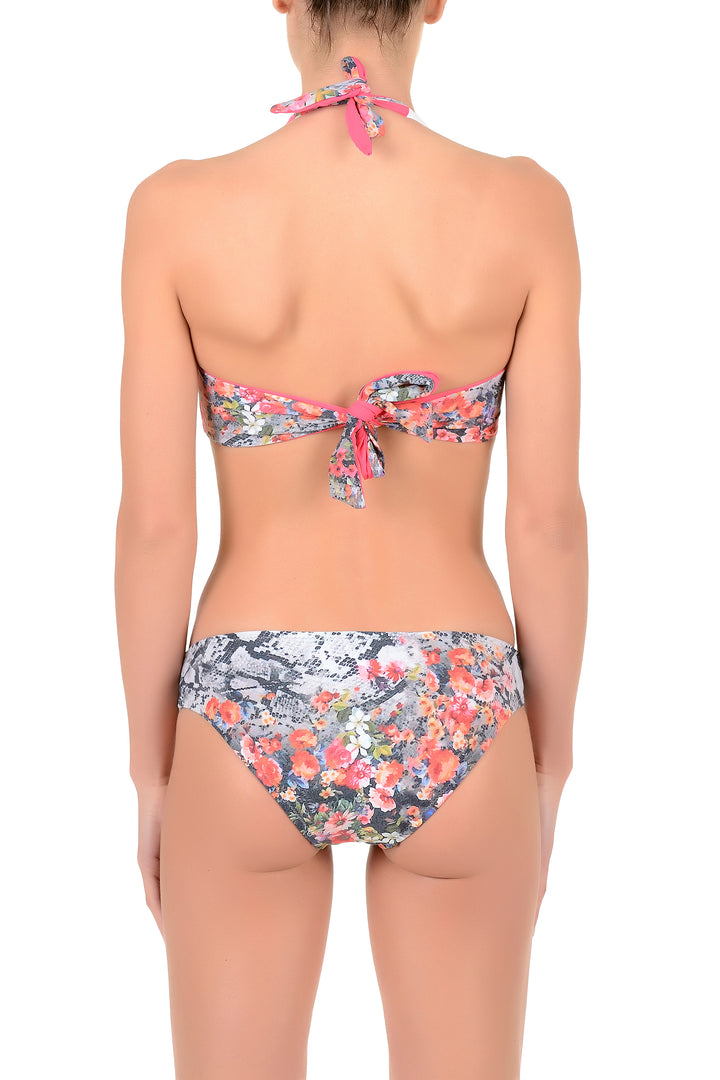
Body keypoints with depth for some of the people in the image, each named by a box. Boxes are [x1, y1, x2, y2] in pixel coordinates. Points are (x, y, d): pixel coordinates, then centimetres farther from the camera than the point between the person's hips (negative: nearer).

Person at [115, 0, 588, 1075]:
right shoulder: (524, 207, -8)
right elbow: (549, 518, -6)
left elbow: (155, 522, -7)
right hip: (449, 729, 1)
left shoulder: (179, 209, -9)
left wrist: (151, 774, 6)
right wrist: (551, 768, 7)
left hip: (250, 720, 0)